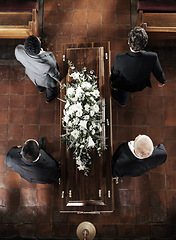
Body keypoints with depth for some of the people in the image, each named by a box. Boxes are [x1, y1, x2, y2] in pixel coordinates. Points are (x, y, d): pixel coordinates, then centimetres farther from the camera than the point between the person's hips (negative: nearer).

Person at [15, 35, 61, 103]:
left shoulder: (18, 50, -38)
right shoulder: (48, 65, -48)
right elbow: (55, 74, -25)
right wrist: (61, 81, -3)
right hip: (46, 80, -3)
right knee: (50, 87, 33)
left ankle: (40, 89, 75)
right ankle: (49, 98, 67)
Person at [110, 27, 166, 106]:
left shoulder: (119, 58, -37)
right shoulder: (153, 57, -35)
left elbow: (114, 74, -15)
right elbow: (158, 73, -14)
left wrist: (112, 81, 10)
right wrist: (162, 81, 11)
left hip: (124, 86, -1)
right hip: (141, 86, 2)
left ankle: (122, 102, 54)